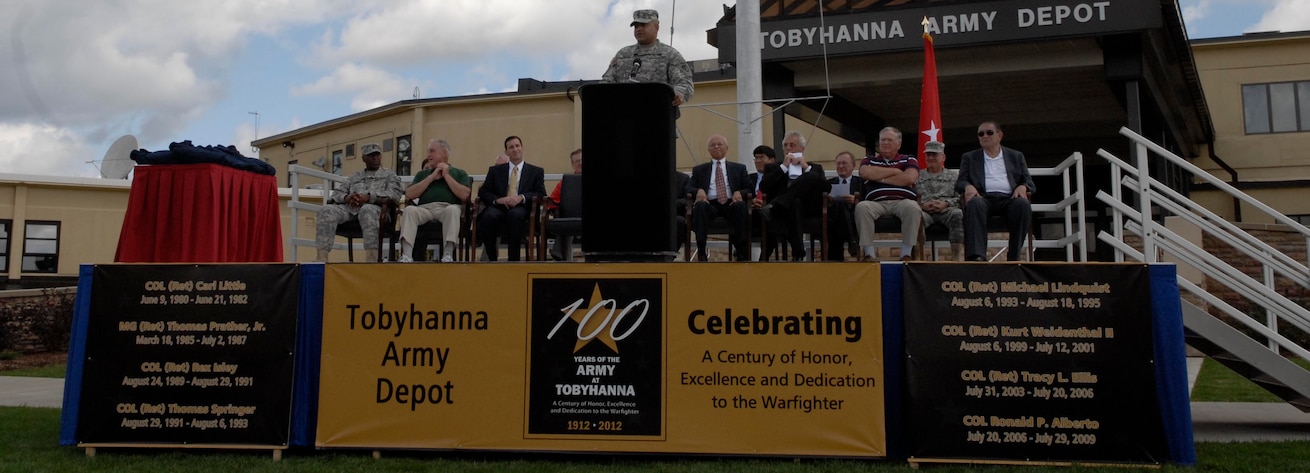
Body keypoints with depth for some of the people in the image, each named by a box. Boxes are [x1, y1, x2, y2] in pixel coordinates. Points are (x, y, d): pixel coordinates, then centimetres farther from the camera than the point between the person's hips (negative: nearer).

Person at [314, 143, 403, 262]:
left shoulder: (389, 175, 22)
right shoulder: (354, 177, 33)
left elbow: (395, 193, 3)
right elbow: (337, 193, 22)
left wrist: (369, 197, -13)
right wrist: (346, 197, -5)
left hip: (374, 208, -4)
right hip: (349, 208, 4)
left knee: (367, 210, -41)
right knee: (327, 210, -26)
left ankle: (371, 259, -52)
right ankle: (321, 257, -38)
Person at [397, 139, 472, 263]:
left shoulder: (459, 173, 21)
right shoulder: (422, 174, 28)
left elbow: (464, 195, 2)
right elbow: (409, 195, 11)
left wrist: (446, 175, 4)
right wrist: (431, 177, 7)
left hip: (448, 207, -2)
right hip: (425, 208, 2)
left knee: (452, 210, -37)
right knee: (409, 210, -31)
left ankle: (448, 255, -45)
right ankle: (406, 256, -42)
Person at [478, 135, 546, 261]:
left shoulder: (536, 171, 20)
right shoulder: (495, 170, 23)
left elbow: (541, 193, 6)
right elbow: (483, 192, 13)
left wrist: (522, 197, -13)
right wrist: (497, 199, -9)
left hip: (521, 209, -1)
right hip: (498, 208, 1)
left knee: (515, 214, -39)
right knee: (489, 216, -35)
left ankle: (514, 259, -30)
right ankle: (492, 258, -17)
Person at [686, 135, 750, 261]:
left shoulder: (739, 168, 24)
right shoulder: (699, 169, 24)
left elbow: (748, 189, 15)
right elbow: (689, 188, 12)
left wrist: (739, 192, -9)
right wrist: (698, 190, -13)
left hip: (731, 204, 0)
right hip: (710, 204, 0)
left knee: (741, 206, -35)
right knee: (700, 206, -35)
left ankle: (742, 253, -33)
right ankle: (701, 252, -38)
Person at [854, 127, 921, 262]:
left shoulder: (909, 160, 19)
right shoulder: (869, 160, 23)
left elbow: (910, 178, -3)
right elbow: (865, 172, -2)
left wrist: (881, 179, 3)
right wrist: (895, 171, 4)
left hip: (902, 202, -1)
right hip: (876, 203, 1)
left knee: (912, 207, -36)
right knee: (861, 207, -33)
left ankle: (906, 253, -28)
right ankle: (869, 253, -29)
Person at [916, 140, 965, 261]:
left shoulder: (954, 175, 24)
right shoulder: (917, 176, 24)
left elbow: (961, 198, 12)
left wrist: (946, 203, -7)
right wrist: (922, 204, -8)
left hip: (946, 210, 0)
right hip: (924, 210, 0)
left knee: (958, 214, -36)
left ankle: (957, 256, -38)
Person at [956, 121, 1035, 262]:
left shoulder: (1016, 156, 24)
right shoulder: (969, 157, 23)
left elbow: (1029, 182, 19)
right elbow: (960, 181, 13)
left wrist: (1023, 187, -7)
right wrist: (968, 186, -12)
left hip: (1009, 198, 1)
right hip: (984, 198, -1)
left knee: (1023, 204, -34)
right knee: (975, 203, -38)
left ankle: (1013, 256, -32)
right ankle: (977, 256, -51)